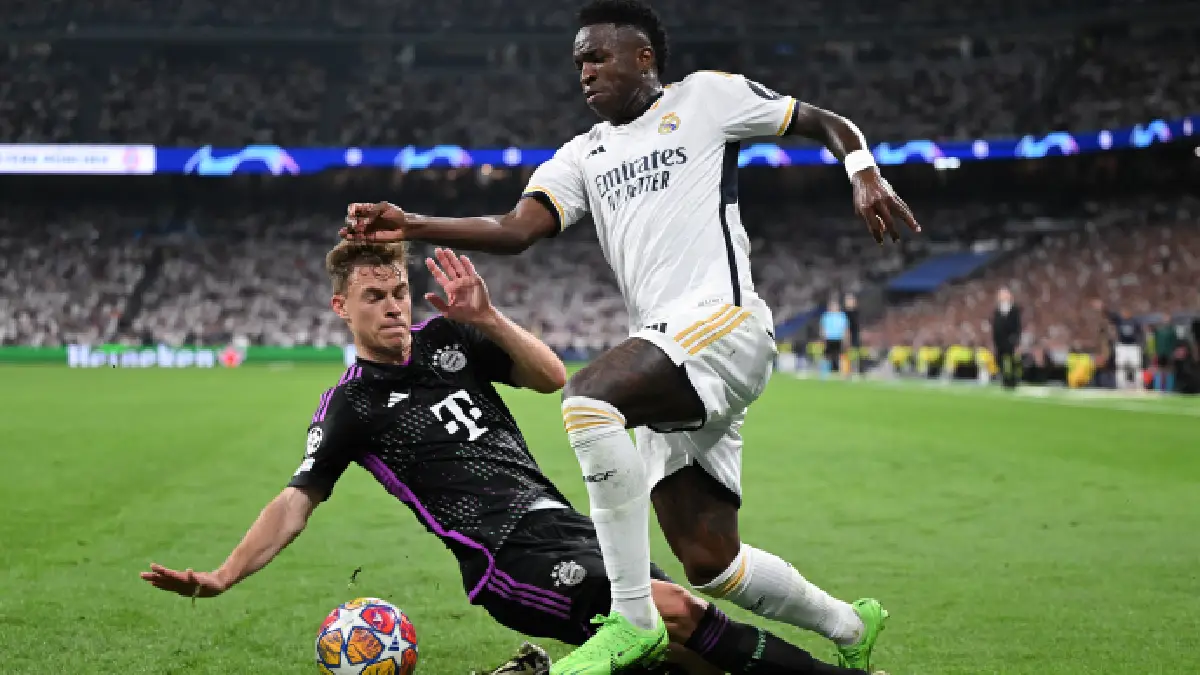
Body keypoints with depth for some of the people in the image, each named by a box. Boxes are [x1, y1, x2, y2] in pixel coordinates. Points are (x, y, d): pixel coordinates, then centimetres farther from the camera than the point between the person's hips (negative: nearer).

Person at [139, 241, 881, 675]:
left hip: (562, 521, 6)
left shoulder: (444, 340, 12)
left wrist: (486, 317, -9)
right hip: (509, 557, -6)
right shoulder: (349, 408, 2)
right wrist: (222, 578, -14)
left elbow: (551, 377, 7)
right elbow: (297, 501, -2)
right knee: (676, 610, -20)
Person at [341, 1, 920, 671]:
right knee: (710, 565, 4)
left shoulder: (706, 95, 9)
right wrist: (409, 225, -7)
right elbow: (517, 228, 7)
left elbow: (830, 124, 14)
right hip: (668, 353, 7)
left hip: (723, 320, -7)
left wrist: (867, 178, -6)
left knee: (588, 394, -32)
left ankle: (633, 618, -29)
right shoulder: (584, 156, 23)